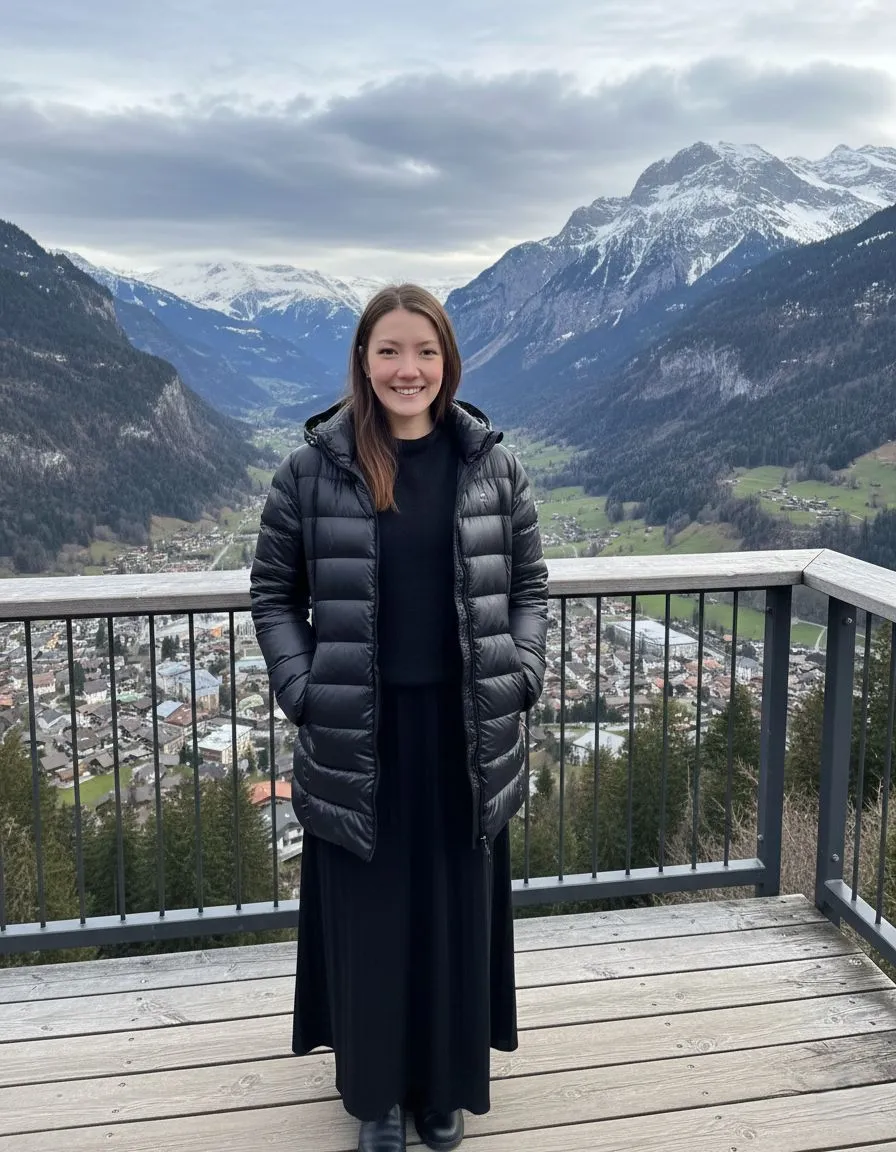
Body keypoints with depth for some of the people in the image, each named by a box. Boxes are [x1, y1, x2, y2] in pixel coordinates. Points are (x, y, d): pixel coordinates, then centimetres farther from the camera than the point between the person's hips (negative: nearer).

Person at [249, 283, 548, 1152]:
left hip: (466, 731, 2)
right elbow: (273, 592, 2)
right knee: (367, 916, 12)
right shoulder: (314, 468, -5)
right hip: (356, 735, -1)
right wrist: (302, 690, -8)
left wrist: (521, 679, -4)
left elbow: (528, 585, 7)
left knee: (457, 912, 15)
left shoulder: (491, 464, 0)